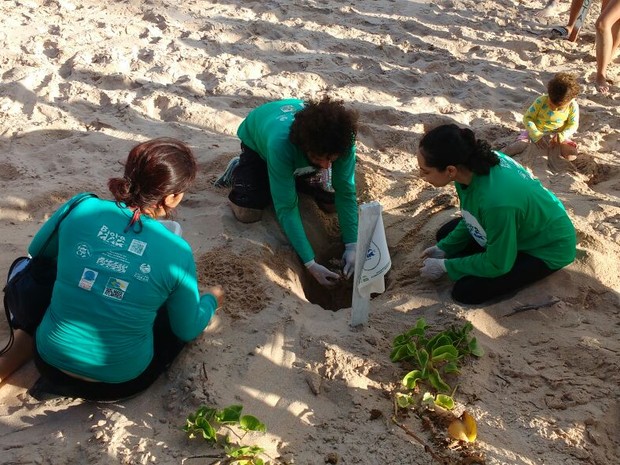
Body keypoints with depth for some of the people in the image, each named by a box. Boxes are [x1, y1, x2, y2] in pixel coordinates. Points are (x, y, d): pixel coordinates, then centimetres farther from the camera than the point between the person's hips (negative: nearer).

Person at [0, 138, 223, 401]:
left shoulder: (81, 209, -13)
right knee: (182, 317, 23)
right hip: (121, 382, -3)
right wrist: (212, 300, 17)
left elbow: (37, 254, 7)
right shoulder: (176, 253, -17)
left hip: (50, 361, 3)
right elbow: (188, 330, -3)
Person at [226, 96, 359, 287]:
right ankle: (239, 169, 13)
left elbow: (346, 192, -27)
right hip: (258, 144, -3)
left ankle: (294, 178, 20)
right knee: (247, 213, -19)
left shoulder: (341, 138, -37)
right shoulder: (280, 144, -47)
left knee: (331, 203, -9)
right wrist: (310, 264, -45)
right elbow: (286, 208, -42)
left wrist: (351, 245, -35)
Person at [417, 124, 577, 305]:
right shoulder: (473, 163, -18)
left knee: (466, 291, -13)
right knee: (444, 234, 10)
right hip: (523, 226, 8)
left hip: (548, 248, -8)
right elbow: (471, 218, 3)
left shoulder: (495, 200, -42)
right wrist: (445, 247, -2)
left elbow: (498, 264, -25)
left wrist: (445, 266, -16)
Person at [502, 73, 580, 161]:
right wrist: (536, 135, -27)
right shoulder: (541, 101, -19)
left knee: (572, 156, -21)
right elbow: (528, 117, -15)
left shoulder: (573, 106, -15)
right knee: (520, 145, -29)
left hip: (557, 135, 2)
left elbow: (573, 125, -5)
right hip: (536, 132, -2)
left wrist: (561, 136, -25)